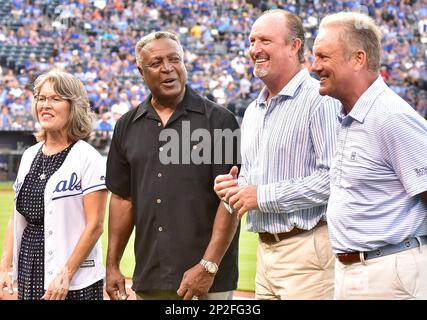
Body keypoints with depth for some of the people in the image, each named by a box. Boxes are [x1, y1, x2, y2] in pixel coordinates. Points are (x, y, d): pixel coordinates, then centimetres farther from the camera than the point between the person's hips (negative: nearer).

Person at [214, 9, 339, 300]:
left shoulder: (320, 100, -11)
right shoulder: (253, 112, 18)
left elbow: (334, 176, -21)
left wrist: (263, 196, -17)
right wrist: (234, 187, 4)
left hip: (307, 252, -8)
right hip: (266, 251, 8)